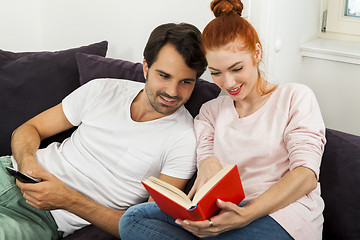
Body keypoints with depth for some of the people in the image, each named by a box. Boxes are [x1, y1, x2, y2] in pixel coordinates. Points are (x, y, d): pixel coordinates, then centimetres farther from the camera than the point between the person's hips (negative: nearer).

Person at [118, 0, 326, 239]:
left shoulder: (296, 97, 6)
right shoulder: (210, 111, 21)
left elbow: (306, 175, -7)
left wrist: (247, 214, -24)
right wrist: (208, 163, -19)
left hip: (283, 215, -5)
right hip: (232, 214, 5)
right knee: (134, 218, -21)